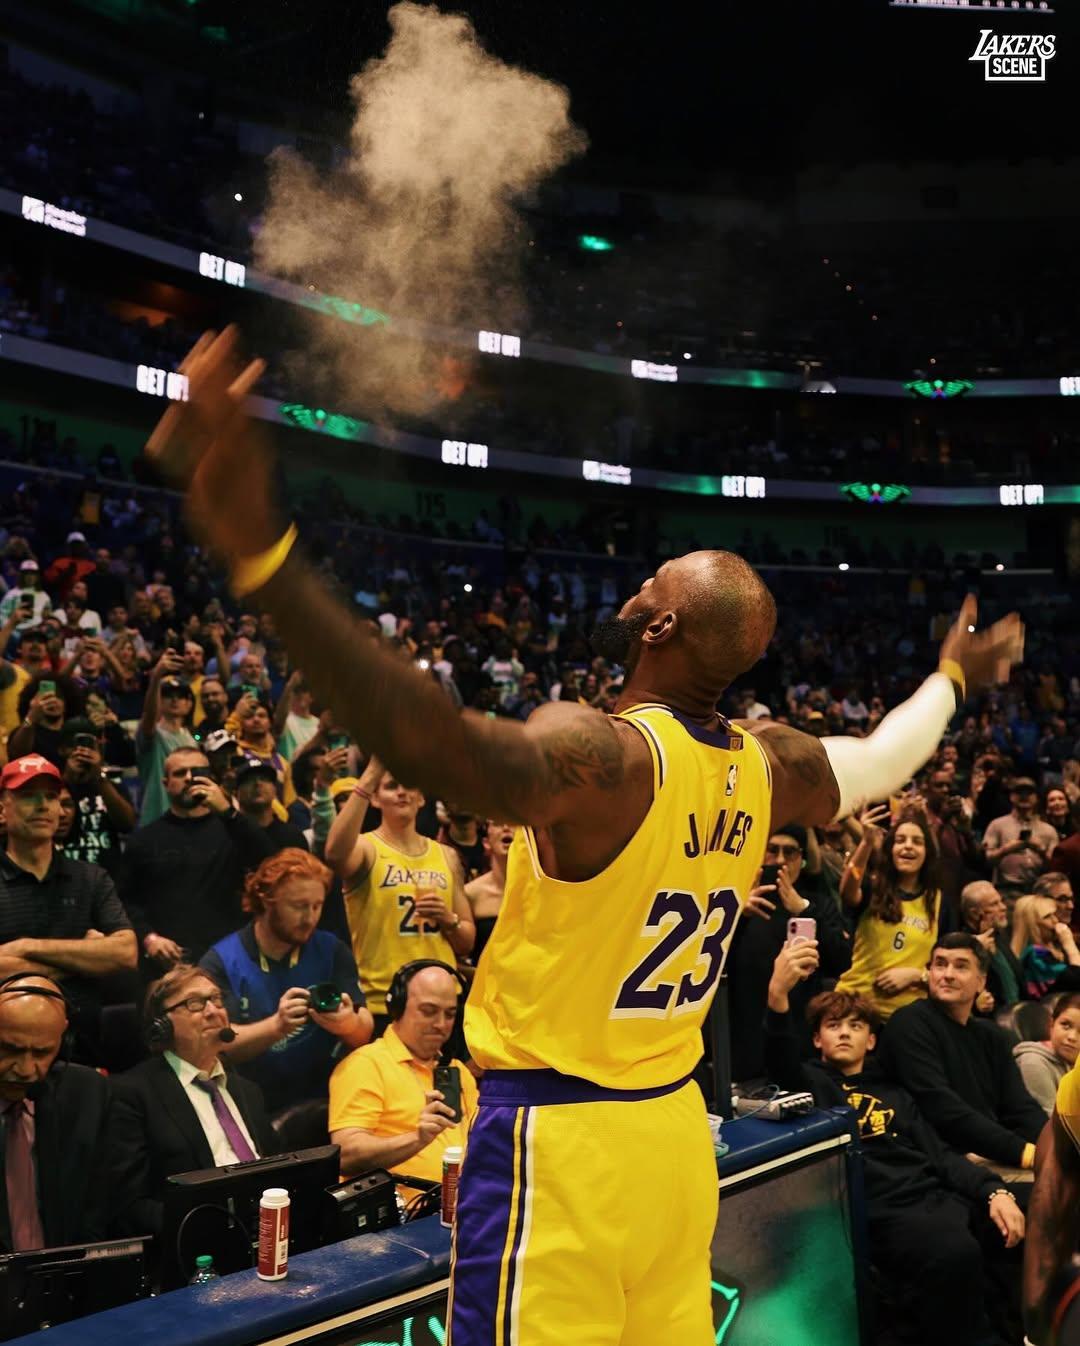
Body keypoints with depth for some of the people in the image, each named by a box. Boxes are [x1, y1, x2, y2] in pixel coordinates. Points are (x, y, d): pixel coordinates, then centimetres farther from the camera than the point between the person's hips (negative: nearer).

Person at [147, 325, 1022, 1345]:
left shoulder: (599, 752, -24)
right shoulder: (765, 765, -1)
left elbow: (444, 751, -45)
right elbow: (876, 765, 20)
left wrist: (258, 550, -54)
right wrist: (950, 679, 40)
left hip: (556, 1132, -7)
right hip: (673, 1124, 7)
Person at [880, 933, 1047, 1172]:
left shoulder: (991, 1036, 18)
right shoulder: (911, 1024, -6)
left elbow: (1021, 1108, 7)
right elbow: (943, 1109, -17)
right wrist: (1022, 1152, -21)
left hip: (998, 1158, 8)